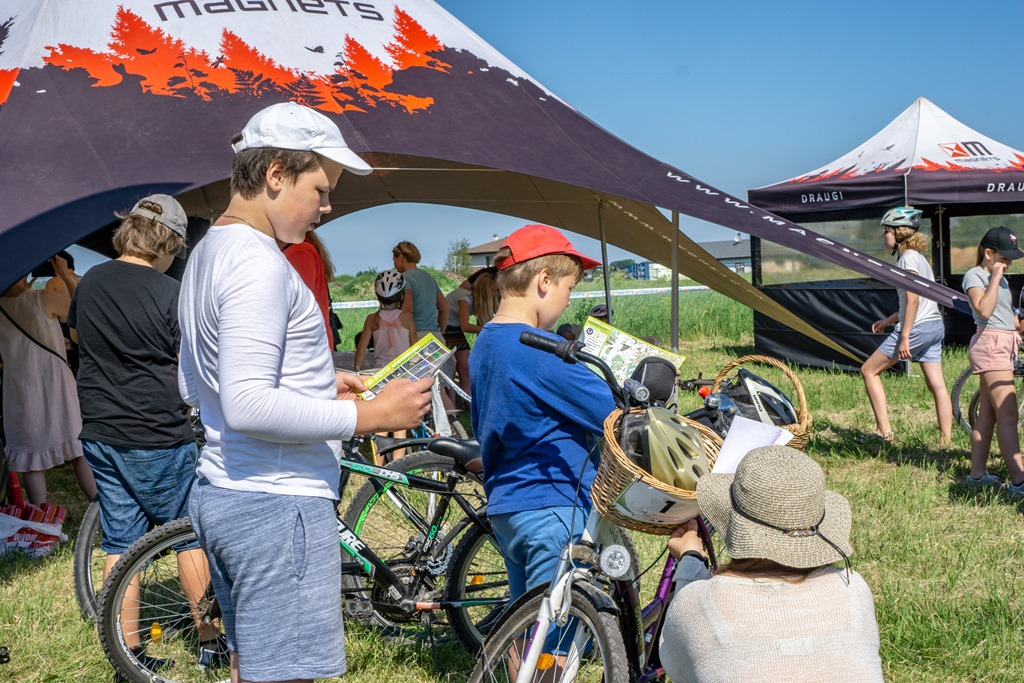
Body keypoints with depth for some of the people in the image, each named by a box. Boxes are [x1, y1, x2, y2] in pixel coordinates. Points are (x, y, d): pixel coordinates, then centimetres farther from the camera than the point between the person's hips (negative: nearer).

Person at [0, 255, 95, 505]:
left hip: (21, 398, 2)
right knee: (81, 454, 7)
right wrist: (66, 276, 5)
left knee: (32, 465, 5)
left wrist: (25, 290, 16)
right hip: (56, 391, -2)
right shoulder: (44, 299, -11)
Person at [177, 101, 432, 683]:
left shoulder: (209, 251, 16)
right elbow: (247, 406, -26)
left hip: (219, 494, 11)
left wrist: (317, 385, 18)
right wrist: (369, 415, -21)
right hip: (277, 503, -11)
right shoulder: (260, 264, -17)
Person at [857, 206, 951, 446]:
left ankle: (884, 430, 0)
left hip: (918, 327, -9)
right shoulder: (917, 256, 17)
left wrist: (904, 337, -21)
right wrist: (888, 320, 25)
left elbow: (913, 301, -19)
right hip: (935, 326, 9)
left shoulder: (908, 258, -12)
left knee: (869, 370, 1)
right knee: (937, 385, 6)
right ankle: (945, 441, 5)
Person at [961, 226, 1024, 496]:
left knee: (987, 413, 10)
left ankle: (977, 473, 15)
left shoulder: (999, 278, 20)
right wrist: (995, 278, -17)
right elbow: (984, 310, -23)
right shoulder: (974, 275, -8)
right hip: (989, 345, -10)